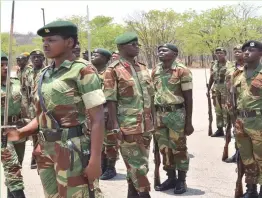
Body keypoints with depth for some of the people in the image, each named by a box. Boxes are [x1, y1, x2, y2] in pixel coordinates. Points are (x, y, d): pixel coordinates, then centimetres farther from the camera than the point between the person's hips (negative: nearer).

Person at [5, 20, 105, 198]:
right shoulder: (43, 75, 12)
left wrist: (95, 159, -19)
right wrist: (21, 132, 2)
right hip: (46, 151, 7)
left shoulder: (82, 71, -9)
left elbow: (98, 119, -14)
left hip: (73, 151, -7)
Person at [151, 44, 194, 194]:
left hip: (176, 113, -5)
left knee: (179, 148, 3)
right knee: (164, 147, 12)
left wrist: (189, 122, -10)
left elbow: (188, 98, -7)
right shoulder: (155, 71, 8)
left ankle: (181, 180, 15)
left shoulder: (182, 71, -8)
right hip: (159, 114, 6)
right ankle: (171, 178, 25)